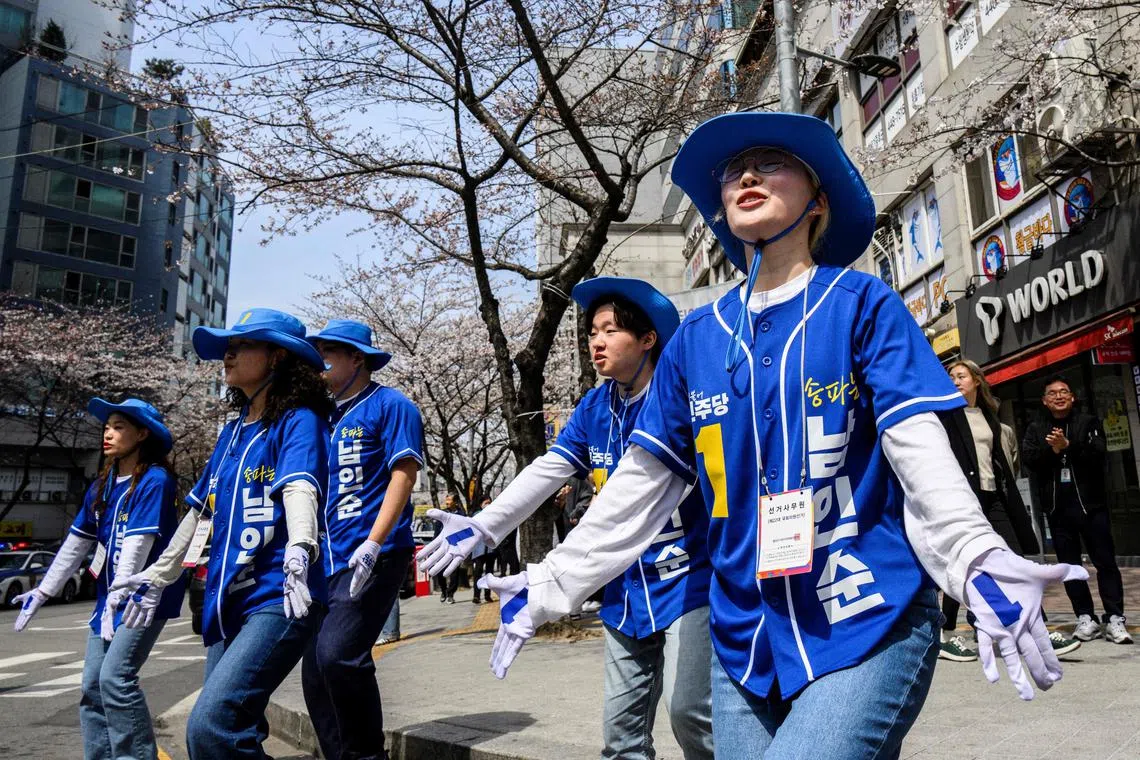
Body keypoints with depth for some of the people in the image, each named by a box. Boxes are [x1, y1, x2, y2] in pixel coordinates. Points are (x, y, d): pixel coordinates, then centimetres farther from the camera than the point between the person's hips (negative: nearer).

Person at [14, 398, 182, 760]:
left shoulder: (154, 480, -15)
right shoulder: (102, 485, 9)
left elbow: (137, 546, -21)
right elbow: (76, 542, 15)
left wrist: (116, 601, -24)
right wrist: (43, 591, 16)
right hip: (109, 596, 8)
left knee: (116, 677, -18)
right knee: (92, 686, 8)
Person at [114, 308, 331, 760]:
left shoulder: (298, 420, -5)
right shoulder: (232, 431, 18)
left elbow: (300, 488, -24)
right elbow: (200, 511, 25)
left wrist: (298, 550, -42)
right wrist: (157, 578, 28)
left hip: (278, 599, -8)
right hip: (227, 602, 8)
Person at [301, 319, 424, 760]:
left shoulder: (390, 405, -2)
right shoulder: (328, 417, 18)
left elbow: (403, 475, -11)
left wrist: (372, 545, -21)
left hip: (374, 555, -8)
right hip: (331, 559, 8)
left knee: (337, 653, -20)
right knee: (315, 670, 5)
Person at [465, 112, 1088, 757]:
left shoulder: (862, 304, -2)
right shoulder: (695, 338, 7)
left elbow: (921, 454, -11)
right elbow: (641, 482, 10)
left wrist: (978, 566, -29)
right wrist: (552, 586, 8)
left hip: (869, 631, -4)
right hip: (744, 643, 4)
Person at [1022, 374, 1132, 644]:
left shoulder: (1088, 423, 7)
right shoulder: (1035, 429, 11)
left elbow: (1098, 453, -9)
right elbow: (1030, 459, -3)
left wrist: (1068, 445, -20)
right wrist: (1051, 449, -19)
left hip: (1090, 503, -2)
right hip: (1057, 507, 2)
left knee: (1105, 561, -2)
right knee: (1069, 564, 5)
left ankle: (1114, 618, 2)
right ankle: (1085, 617, 13)